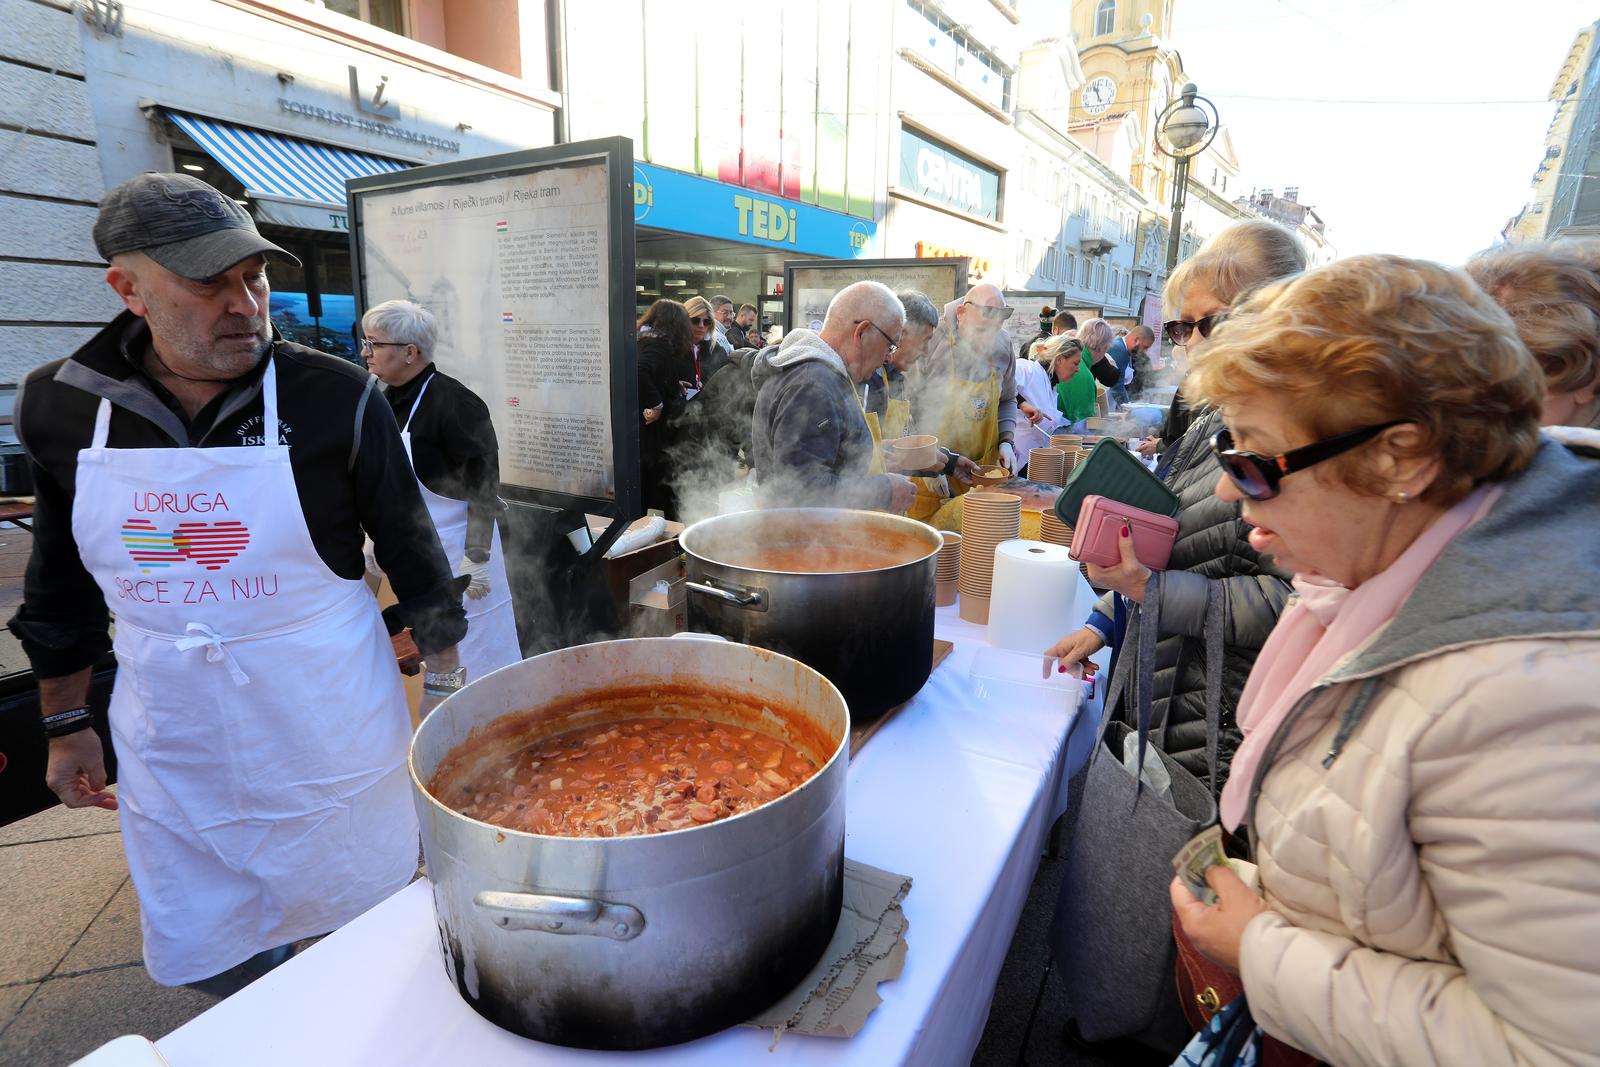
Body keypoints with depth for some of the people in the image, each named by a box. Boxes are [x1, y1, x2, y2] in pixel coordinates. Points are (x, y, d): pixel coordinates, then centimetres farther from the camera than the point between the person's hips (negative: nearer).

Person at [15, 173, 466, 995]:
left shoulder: (335, 398, -14)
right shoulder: (59, 407, -3)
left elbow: (415, 557, -7)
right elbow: (62, 586, 10)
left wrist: (444, 695, -3)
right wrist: (66, 724, 15)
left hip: (336, 755, -3)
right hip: (174, 763, 3)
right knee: (210, 964, 21)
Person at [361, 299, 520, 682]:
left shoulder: (454, 403, -20)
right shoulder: (388, 399, 5)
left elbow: (484, 485, -19)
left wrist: (476, 559, -20)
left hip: (456, 545, -8)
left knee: (479, 655, 4)